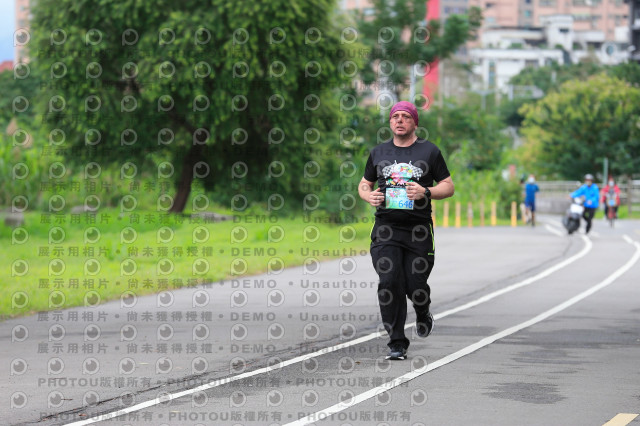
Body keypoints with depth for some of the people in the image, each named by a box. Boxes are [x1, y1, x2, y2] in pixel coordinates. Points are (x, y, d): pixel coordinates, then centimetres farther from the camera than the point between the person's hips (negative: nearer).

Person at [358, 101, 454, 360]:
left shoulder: (429, 152, 6)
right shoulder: (378, 153, 13)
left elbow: (448, 186, 7)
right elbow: (364, 184, 23)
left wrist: (426, 192, -12)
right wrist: (369, 196, -1)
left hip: (418, 229, -1)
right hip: (386, 228, 1)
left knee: (416, 286, -2)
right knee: (390, 284, -12)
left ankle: (423, 313, 35)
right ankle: (397, 343, -6)